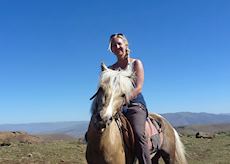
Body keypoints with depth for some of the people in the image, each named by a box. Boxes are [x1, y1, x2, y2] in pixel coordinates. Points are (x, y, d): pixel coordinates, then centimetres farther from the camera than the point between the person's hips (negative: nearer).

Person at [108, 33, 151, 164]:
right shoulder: (111, 69, 16)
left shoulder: (136, 63, 6)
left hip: (135, 104, -4)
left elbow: (138, 88, -6)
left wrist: (125, 99, -22)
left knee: (138, 133, -29)